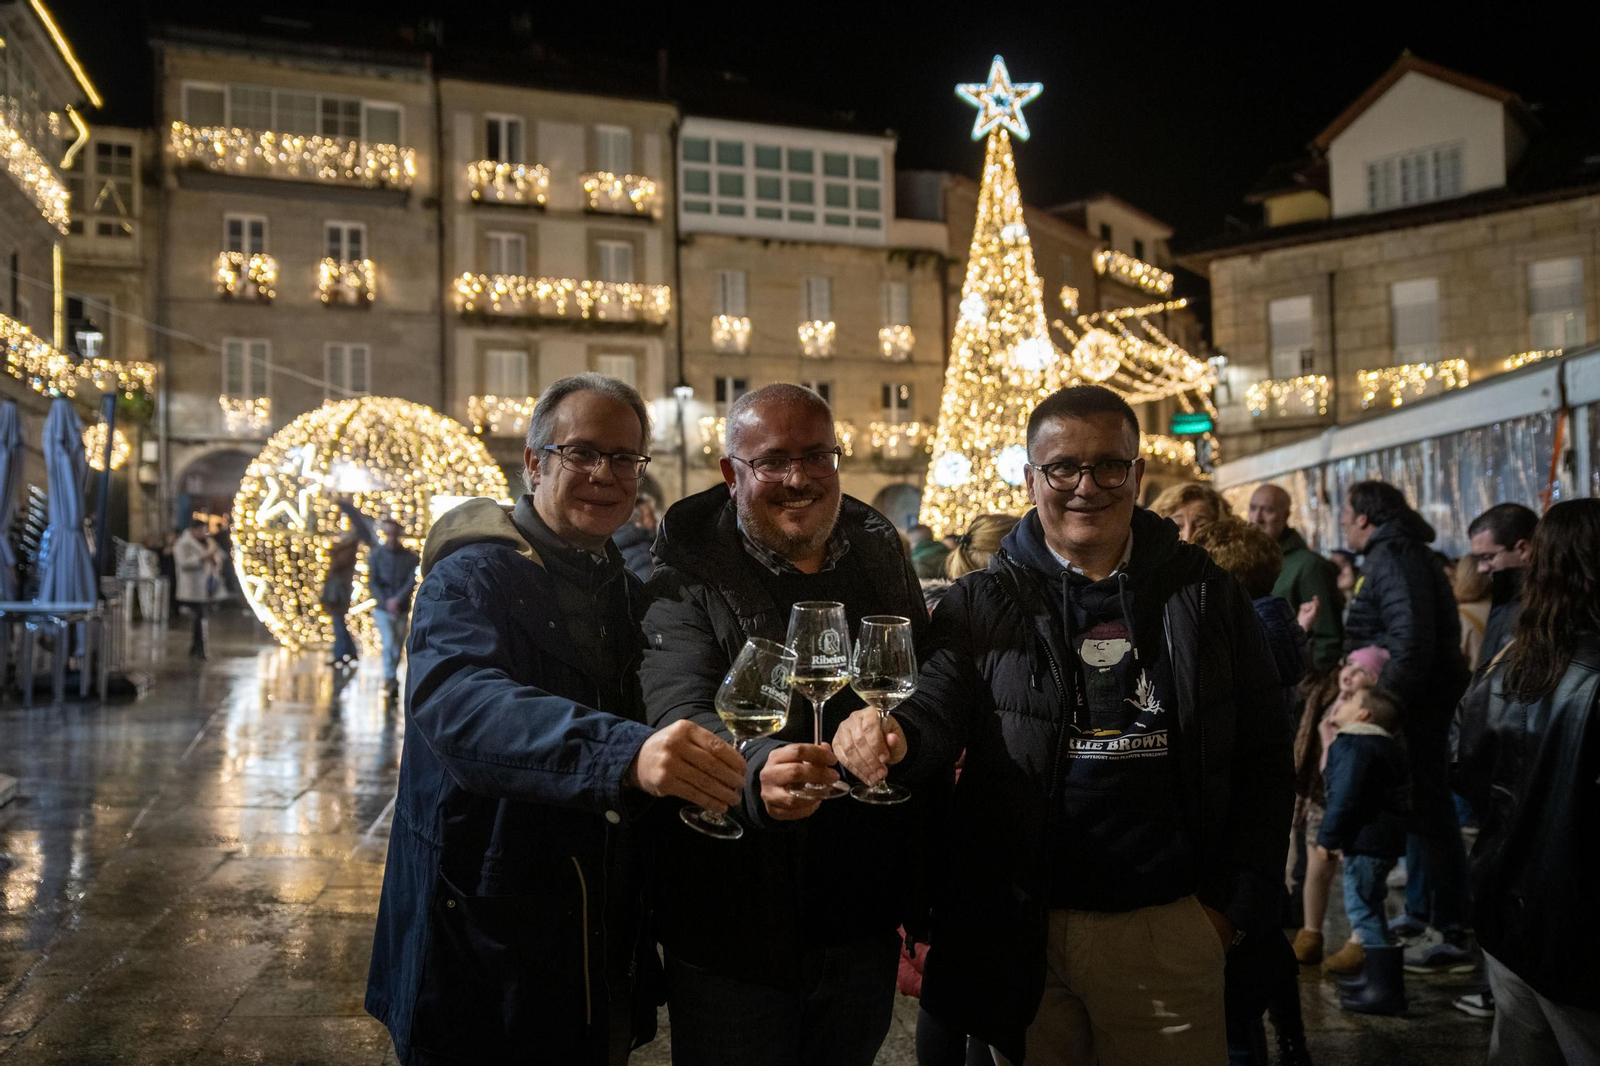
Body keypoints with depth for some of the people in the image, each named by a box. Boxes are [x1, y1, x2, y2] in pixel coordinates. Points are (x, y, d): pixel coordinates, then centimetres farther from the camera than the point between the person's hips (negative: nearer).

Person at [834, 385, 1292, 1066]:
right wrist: (895, 738, -34)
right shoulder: (983, 605, 1)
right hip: (1023, 932, 0)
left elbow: (1261, 759, 5)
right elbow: (937, 712, -10)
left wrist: (1238, 902, -1)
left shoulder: (1206, 595, 3)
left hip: (1170, 928, 1)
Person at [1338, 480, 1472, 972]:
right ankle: (1420, 913, 31)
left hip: (1418, 705, -11)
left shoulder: (1394, 558, -16)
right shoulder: (1392, 553, 17)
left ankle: (1451, 936, -1)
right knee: (1419, 807, 18)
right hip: (1416, 704, 11)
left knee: (1429, 811, -7)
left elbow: (1412, 641, -26)